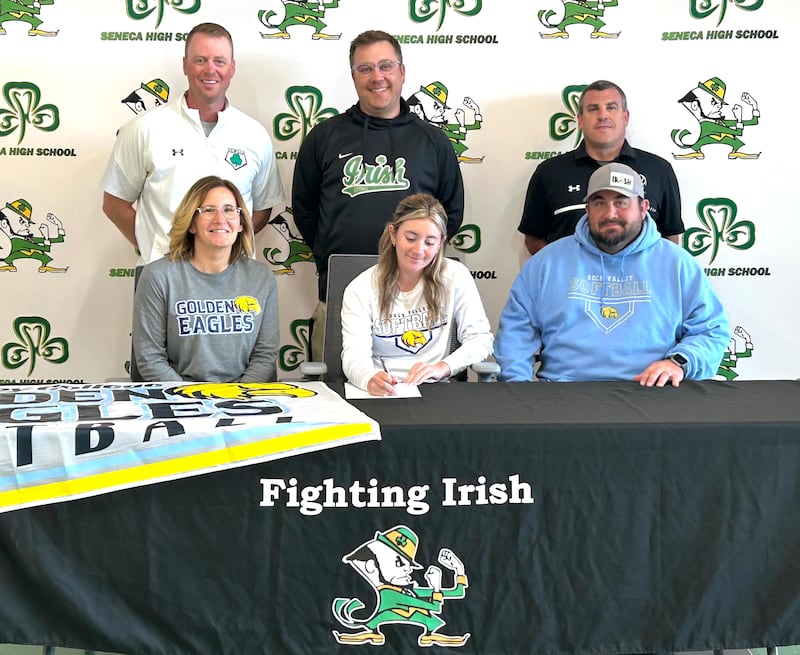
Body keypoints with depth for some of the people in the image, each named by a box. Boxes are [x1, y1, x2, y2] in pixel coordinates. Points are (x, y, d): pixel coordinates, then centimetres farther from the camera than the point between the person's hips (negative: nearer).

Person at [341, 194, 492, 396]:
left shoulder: (456, 277, 4)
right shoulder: (361, 289, 1)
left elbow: (481, 339, 2)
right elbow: (354, 353, -11)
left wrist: (443, 367, -17)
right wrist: (370, 378, -35)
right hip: (379, 394, 0)